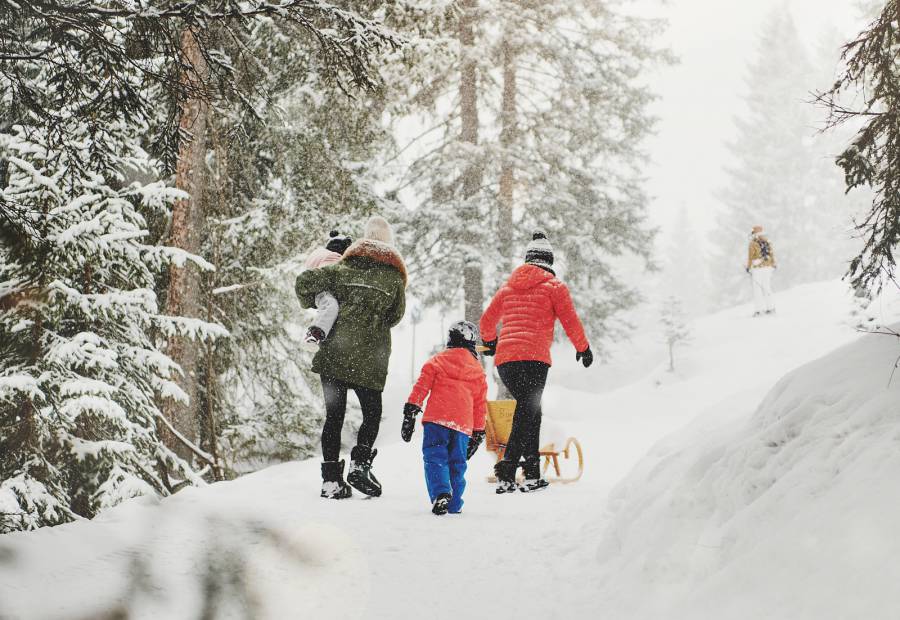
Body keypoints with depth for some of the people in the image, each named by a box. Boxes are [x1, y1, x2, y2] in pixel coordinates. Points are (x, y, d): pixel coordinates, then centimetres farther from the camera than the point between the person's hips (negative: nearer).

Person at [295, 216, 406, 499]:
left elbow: (304, 282, 1)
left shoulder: (344, 268, 7)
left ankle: (331, 479, 2)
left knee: (334, 416, 6)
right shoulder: (394, 276, 4)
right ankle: (359, 465, -6)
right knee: (372, 414, 13)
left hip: (332, 354, 2)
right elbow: (395, 316, 10)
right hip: (369, 359, -2)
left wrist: (312, 305, 20)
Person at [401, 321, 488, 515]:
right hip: (463, 424, 3)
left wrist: (410, 413, 4)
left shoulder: (437, 361, 12)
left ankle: (440, 495, -25)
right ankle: (454, 505, 8)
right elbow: (481, 405, 21)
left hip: (436, 420, -3)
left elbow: (421, 387, 3)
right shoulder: (479, 371, 21)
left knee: (435, 458, -4)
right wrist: (478, 433, 26)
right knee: (457, 463, 11)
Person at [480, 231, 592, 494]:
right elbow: (570, 322, 4)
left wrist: (490, 342, 49)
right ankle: (506, 473, -18)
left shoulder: (508, 286, 22)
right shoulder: (554, 286, 8)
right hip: (534, 357, -5)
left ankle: (532, 474, 13)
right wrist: (583, 348, 19)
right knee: (527, 413, -7)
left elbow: (487, 320, 30)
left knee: (529, 410, 17)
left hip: (504, 359, 5)